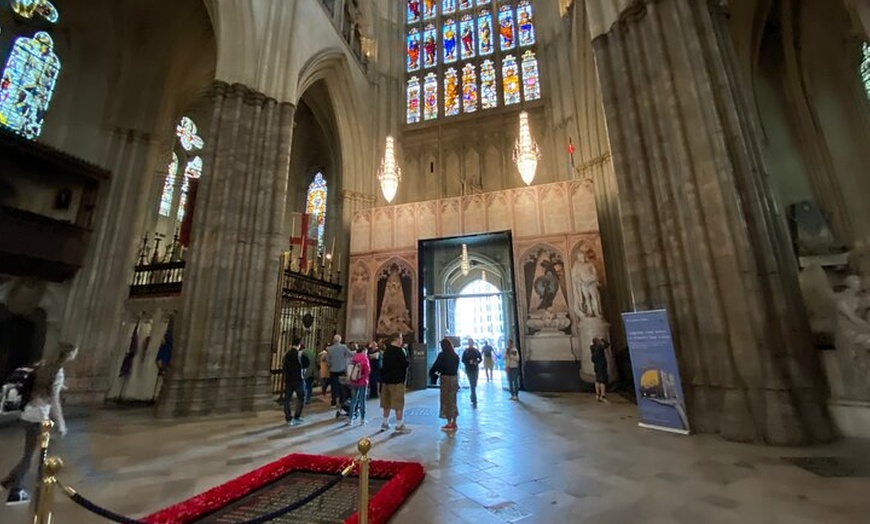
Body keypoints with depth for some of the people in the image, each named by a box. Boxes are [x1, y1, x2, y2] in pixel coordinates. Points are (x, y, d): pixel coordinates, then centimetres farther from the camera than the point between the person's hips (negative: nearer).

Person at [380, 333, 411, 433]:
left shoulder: (386, 350, 10)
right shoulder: (399, 351, -16)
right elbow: (405, 363, -15)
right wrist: (406, 357, 3)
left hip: (386, 379, 8)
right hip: (397, 380, -8)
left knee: (387, 402, 15)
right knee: (399, 403, 0)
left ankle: (385, 423, 23)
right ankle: (399, 425, 5)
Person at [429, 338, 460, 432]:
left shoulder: (442, 354, -12)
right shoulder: (455, 355, 6)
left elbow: (436, 365, -10)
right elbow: (456, 368, 9)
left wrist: (431, 372, 11)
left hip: (446, 378, -6)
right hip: (454, 378, 6)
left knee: (446, 400, 4)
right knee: (453, 400, 15)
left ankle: (449, 424, 9)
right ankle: (454, 423, 22)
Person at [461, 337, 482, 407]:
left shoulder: (476, 350, 5)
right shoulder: (466, 351, -2)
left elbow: (480, 358, 8)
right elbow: (463, 360, -2)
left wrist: (477, 362, -11)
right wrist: (469, 362, -18)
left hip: (475, 369, 3)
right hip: (469, 370, -3)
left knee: (474, 385, 10)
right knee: (472, 385, -9)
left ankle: (473, 399, 31)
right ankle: (474, 401, -8)